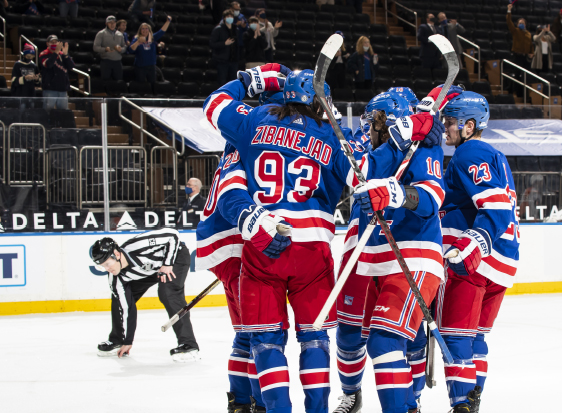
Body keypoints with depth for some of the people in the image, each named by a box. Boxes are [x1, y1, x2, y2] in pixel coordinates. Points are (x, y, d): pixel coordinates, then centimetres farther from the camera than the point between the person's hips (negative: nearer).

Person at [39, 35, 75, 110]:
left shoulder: (62, 54, 15)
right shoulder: (44, 54, 3)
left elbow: (71, 67, 4)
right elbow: (48, 64, -18)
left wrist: (65, 55, -9)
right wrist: (56, 52, -19)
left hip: (63, 89, 5)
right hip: (50, 89, -4)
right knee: (48, 111, -8)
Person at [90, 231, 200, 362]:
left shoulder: (138, 246, -40)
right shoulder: (116, 278, -20)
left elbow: (172, 234, -31)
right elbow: (124, 306, -11)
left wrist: (167, 264, -32)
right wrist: (127, 341, -7)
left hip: (175, 256, -6)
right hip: (149, 269, 6)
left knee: (168, 294, -29)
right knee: (120, 296, 1)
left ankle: (189, 346, -29)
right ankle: (117, 341, 21)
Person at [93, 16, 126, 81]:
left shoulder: (120, 34, 17)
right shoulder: (101, 34, 5)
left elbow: (125, 48, 15)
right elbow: (95, 47, -3)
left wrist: (120, 49, -9)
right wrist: (105, 49, -21)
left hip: (117, 62, 3)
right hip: (106, 61, -3)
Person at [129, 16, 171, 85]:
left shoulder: (153, 38, 9)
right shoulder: (136, 39, 0)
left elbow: (162, 31, 6)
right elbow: (131, 49, -14)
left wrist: (168, 21, -2)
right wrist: (138, 42, -28)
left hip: (151, 67, 3)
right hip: (140, 67, -3)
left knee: (153, 83, 4)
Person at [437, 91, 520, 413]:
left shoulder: (470, 154, -9)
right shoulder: (496, 157, 22)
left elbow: (496, 206, -22)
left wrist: (476, 244, -32)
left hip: (470, 260, -10)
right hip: (503, 264, 10)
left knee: (455, 333, -8)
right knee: (475, 335, 17)